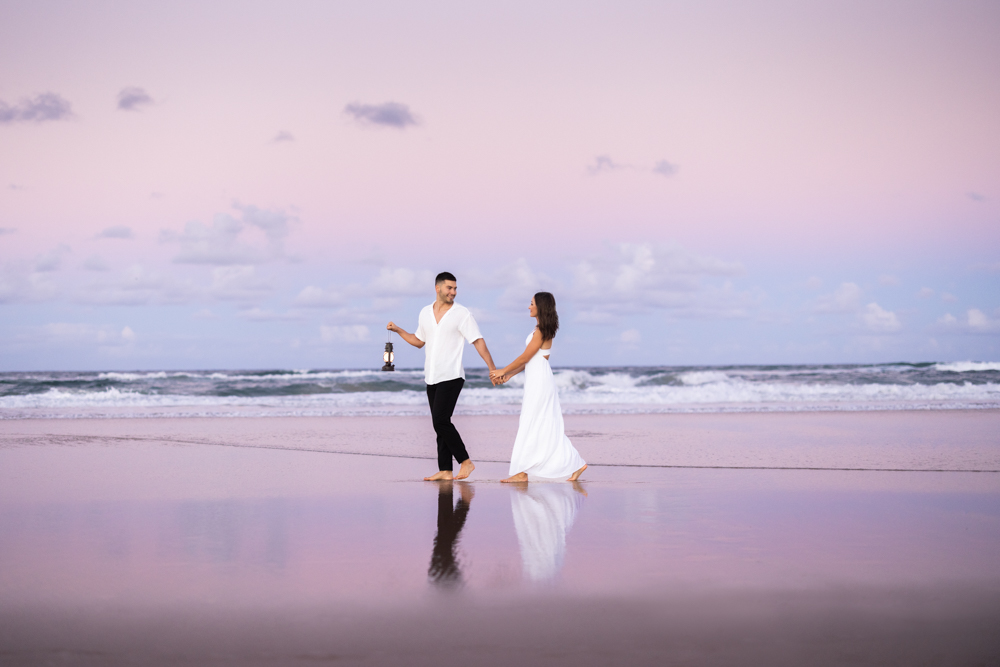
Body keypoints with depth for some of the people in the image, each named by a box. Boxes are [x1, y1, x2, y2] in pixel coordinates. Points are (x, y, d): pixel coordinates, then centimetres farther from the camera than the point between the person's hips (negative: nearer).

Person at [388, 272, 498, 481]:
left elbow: (478, 341, -8)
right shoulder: (425, 313, 11)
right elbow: (419, 341, 23)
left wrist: (492, 368, -15)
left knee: (441, 421, -15)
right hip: (432, 377, 6)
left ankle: (465, 462, -5)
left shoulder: (461, 313, -6)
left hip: (451, 376, -6)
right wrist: (398, 330, 13)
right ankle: (446, 471, 8)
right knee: (440, 424, 6)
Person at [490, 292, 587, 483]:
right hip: (538, 380, 10)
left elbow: (525, 357, -13)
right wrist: (510, 375, 17)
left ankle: (522, 472, -2)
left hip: (539, 381, -10)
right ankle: (576, 464, 10)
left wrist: (504, 371, -4)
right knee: (549, 427, 10)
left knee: (529, 426, -6)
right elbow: (530, 360, 18)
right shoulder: (544, 330, 15)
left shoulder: (541, 331, -14)